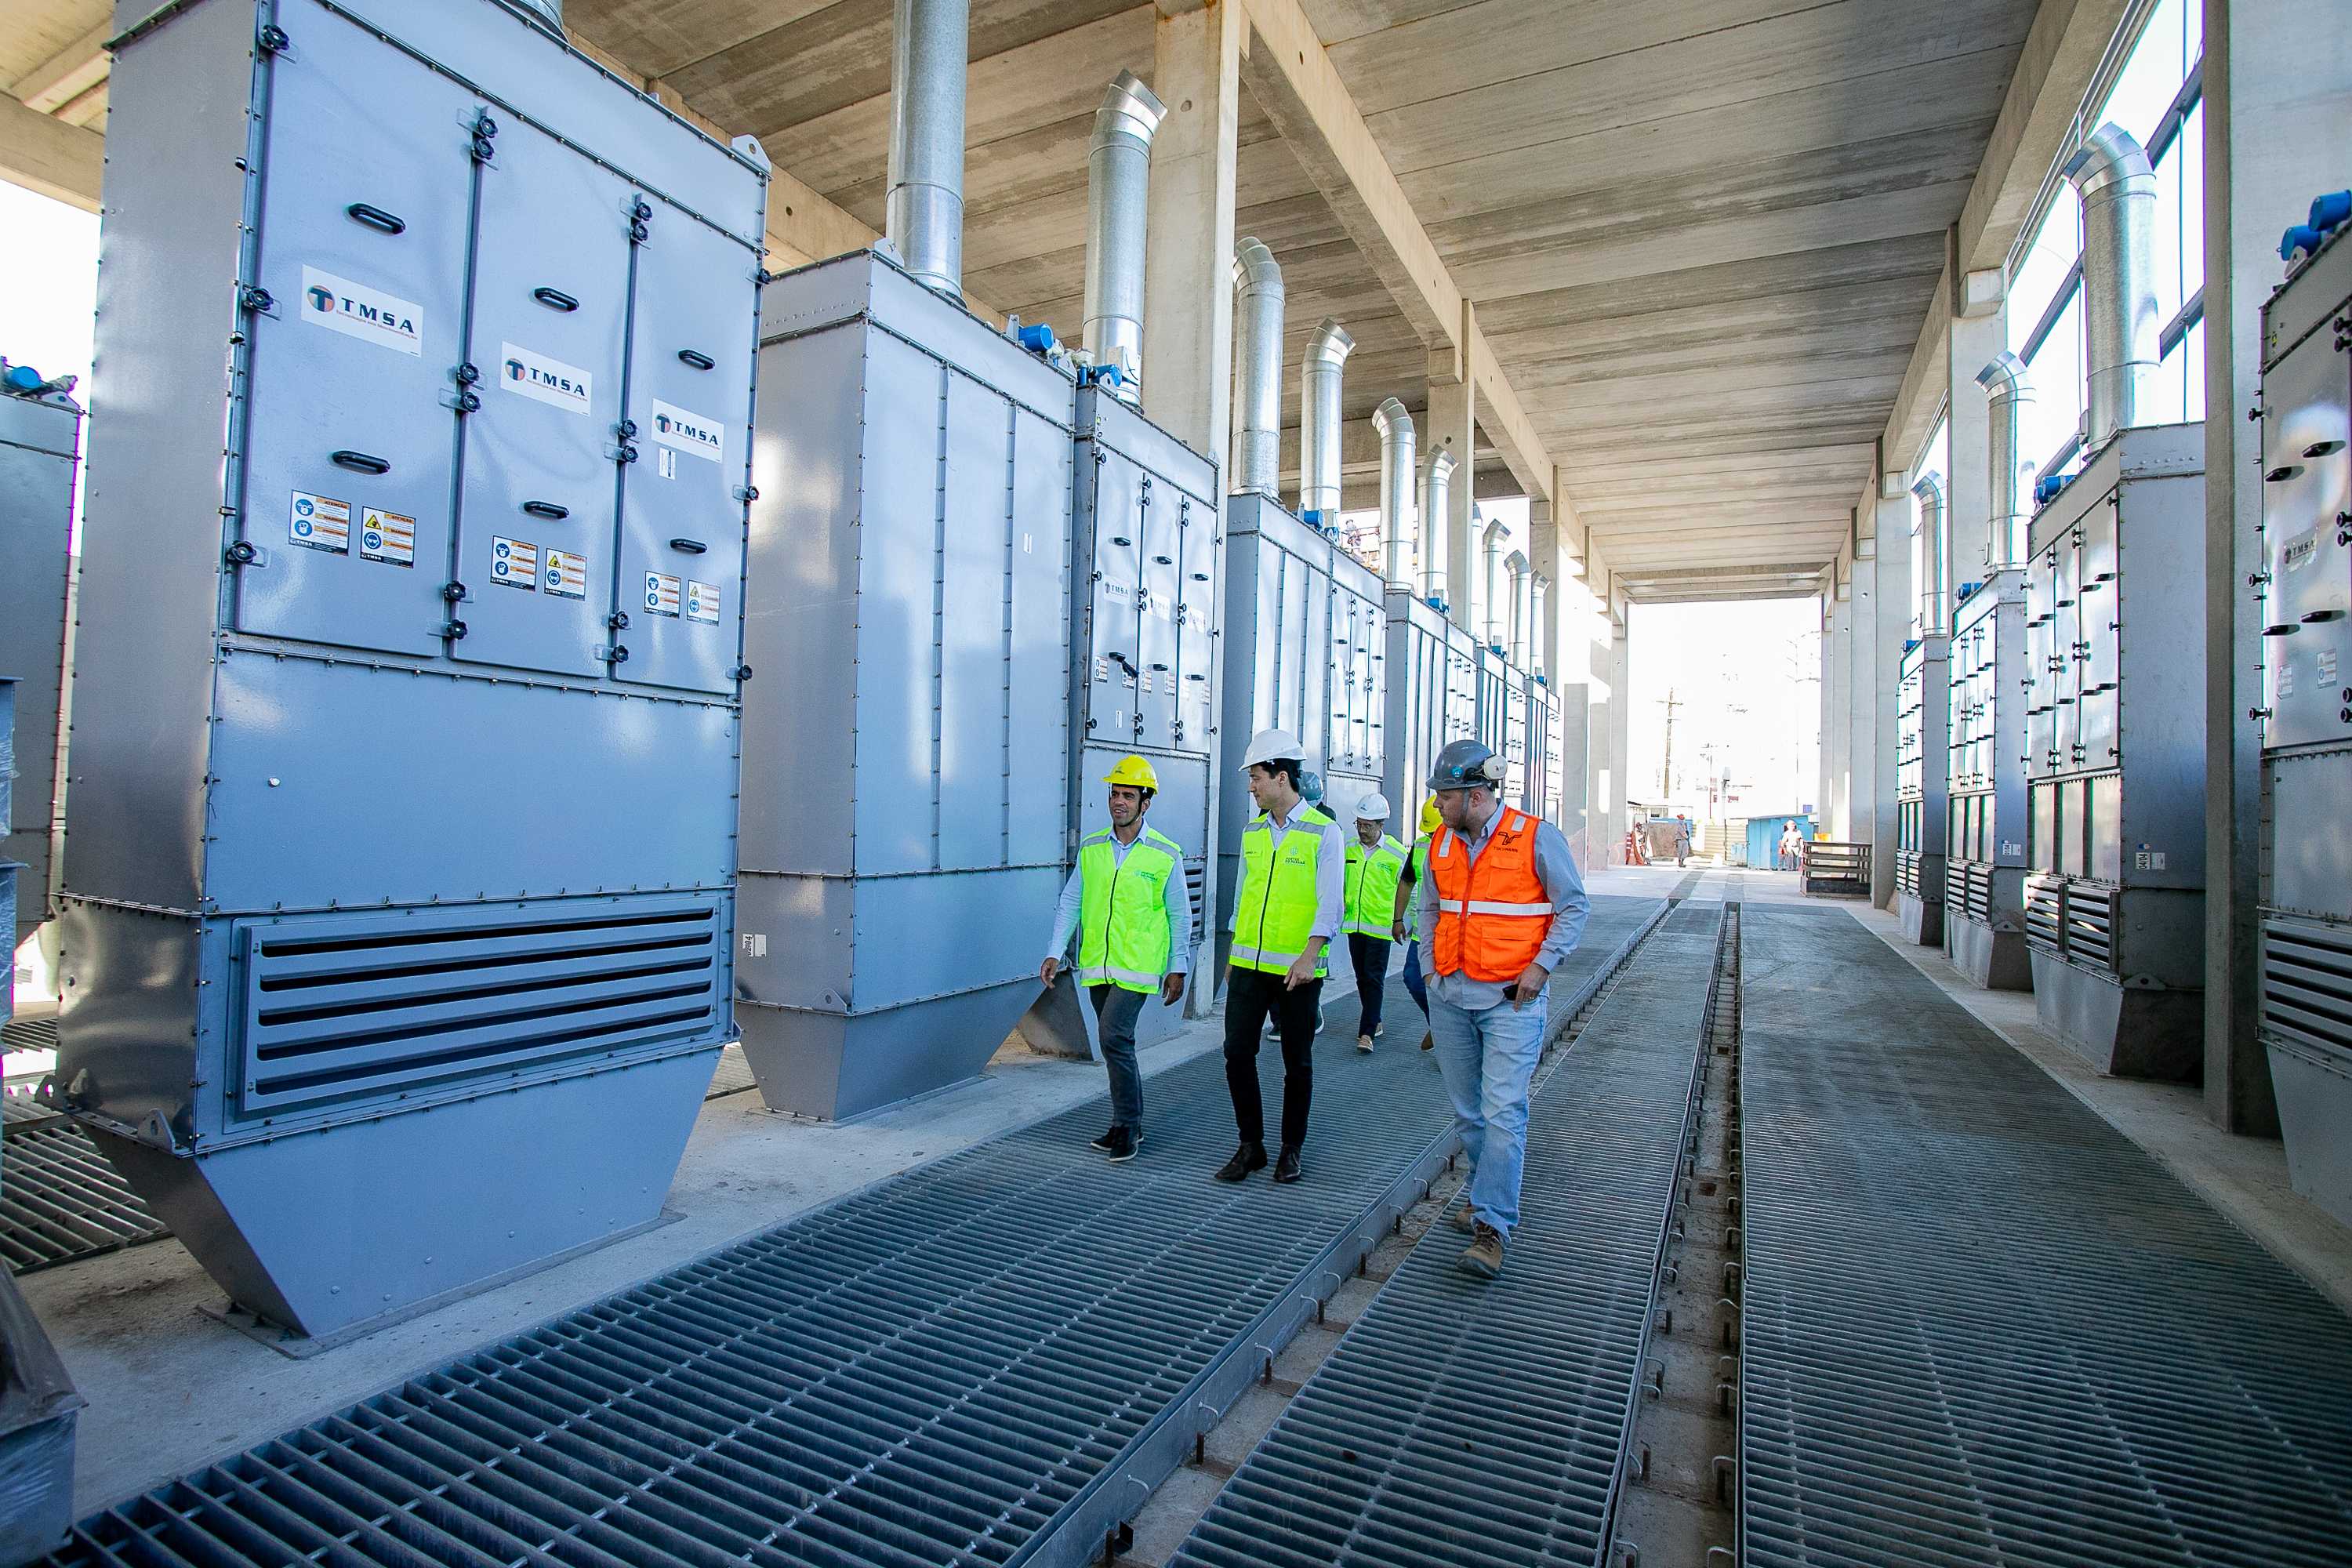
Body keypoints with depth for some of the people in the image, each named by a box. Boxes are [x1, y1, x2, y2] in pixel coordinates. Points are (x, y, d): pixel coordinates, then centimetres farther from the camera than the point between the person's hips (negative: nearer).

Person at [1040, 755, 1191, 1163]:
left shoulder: (1166, 855, -3)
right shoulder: (1091, 848, 6)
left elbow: (1180, 916, 2)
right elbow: (1070, 904, 8)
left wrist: (1177, 969, 0)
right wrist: (1055, 953, -1)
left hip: (1139, 965, -4)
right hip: (1097, 965, 5)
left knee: (1114, 1037, -16)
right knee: (1117, 1043, 12)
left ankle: (1126, 1126, 0)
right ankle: (1131, 1125, 26)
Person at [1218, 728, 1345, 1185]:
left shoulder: (1323, 832, -7)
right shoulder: (1253, 832, 10)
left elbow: (1330, 902, -13)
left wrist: (1309, 955, -25)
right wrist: (1233, 955, 17)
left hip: (1297, 969, -5)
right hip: (1249, 964, 5)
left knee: (1297, 1063, 7)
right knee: (1237, 1052, 1)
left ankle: (1291, 1150, 23)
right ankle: (1251, 1146, 17)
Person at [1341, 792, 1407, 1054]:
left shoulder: (1397, 854, -6)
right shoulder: (1348, 849, 5)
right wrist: (1339, 910, 11)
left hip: (1380, 925, -4)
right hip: (1354, 923, 5)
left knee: (1374, 979, -6)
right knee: (1362, 978, 12)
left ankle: (1367, 1033, -6)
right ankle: (1374, 1022, 26)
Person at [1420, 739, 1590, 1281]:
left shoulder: (1537, 838, -9)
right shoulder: (1441, 844, 7)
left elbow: (1574, 905, -3)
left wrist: (1542, 965, -12)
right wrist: (1431, 967, 11)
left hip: (1511, 998, -5)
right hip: (1450, 996, 6)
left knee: (1503, 1112, -10)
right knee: (1466, 1109, 13)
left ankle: (1492, 1226, -6)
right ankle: (1485, 1191, 32)